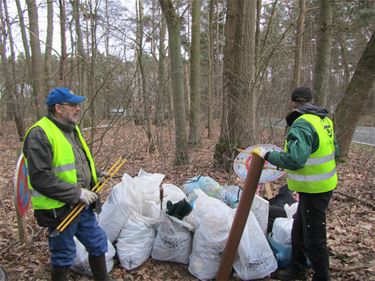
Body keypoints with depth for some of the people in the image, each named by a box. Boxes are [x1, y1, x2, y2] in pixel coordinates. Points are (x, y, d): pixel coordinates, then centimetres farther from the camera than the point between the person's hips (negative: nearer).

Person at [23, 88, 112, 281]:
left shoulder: (72, 129, 9)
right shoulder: (39, 134, -19)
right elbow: (41, 178, -25)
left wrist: (96, 174, 8)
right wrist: (77, 193, -24)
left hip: (82, 205, 8)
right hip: (59, 210, -8)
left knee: (97, 244, 19)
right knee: (63, 257, 11)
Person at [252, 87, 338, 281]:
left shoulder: (302, 125, -23)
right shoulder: (324, 119, 6)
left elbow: (294, 160, -32)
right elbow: (334, 152, 15)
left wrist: (266, 154, -21)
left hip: (314, 190, -10)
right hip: (323, 184, 10)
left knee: (314, 237, 6)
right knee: (298, 230, 21)